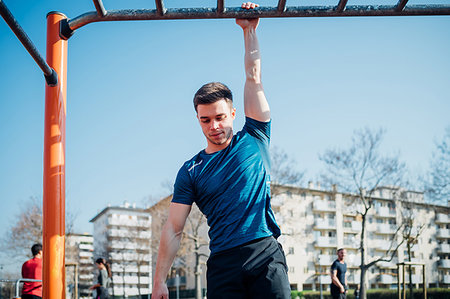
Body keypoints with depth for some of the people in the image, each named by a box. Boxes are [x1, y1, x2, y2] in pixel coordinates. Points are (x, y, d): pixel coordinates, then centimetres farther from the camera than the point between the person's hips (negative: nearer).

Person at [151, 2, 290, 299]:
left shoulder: (252, 140, 9)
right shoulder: (191, 171, 8)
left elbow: (254, 78, 10)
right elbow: (174, 230, 6)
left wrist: (250, 31, 10)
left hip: (265, 252, 0)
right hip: (223, 262, 1)